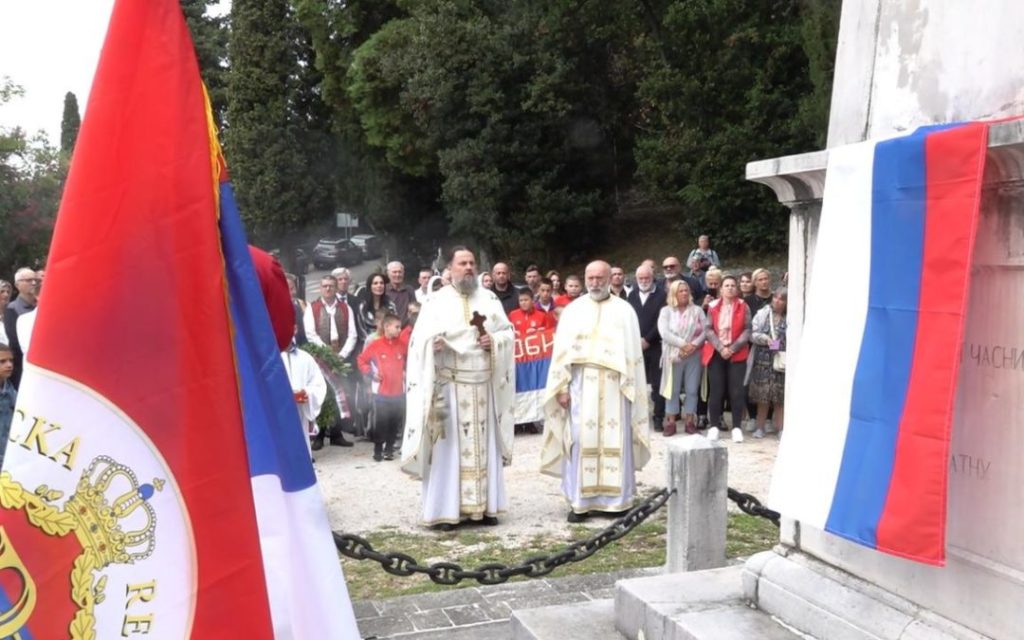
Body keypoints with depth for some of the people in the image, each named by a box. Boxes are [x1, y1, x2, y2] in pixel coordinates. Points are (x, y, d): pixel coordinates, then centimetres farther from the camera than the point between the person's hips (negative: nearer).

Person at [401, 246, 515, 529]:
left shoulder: (490, 298, 11)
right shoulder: (437, 301, 1)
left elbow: (509, 332, 11)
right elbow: (419, 339, -6)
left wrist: (495, 341, -9)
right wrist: (432, 343, -27)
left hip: (483, 385, 3)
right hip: (449, 384, -3)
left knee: (484, 445, 7)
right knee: (449, 445, -2)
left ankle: (484, 505, 14)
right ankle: (446, 509, 2)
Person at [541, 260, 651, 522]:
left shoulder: (624, 310, 5)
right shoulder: (573, 310, 8)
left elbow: (633, 352, 2)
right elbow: (562, 350, 5)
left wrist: (631, 388, -5)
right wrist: (562, 387, -2)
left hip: (614, 386, 0)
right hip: (581, 384, 0)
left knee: (615, 440, 1)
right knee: (582, 440, -2)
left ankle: (616, 499, 10)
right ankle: (580, 501, 4)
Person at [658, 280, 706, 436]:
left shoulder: (697, 310, 8)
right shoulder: (666, 311, 3)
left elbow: (705, 331, 0)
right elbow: (664, 333, -9)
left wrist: (694, 345, -16)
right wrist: (683, 344, -18)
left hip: (694, 356, 1)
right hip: (674, 356, -1)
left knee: (692, 389, 2)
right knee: (673, 389, 1)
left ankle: (690, 421, 9)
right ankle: (670, 422, 5)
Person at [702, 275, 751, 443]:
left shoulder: (743, 307, 3)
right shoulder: (713, 306, 5)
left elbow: (747, 331, -2)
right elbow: (708, 330, -1)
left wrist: (733, 348, -12)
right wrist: (720, 348, -13)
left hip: (737, 354, 0)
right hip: (715, 353, 1)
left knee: (736, 391, -3)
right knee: (716, 390, -1)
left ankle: (737, 427, 3)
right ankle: (714, 426, 6)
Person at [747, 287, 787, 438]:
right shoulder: (762, 314, 6)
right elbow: (752, 334, 4)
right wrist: (765, 338, -13)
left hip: (781, 361, -1)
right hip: (763, 360, 1)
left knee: (780, 398, 2)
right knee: (762, 397, 4)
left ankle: (779, 428, 12)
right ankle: (760, 427, 15)